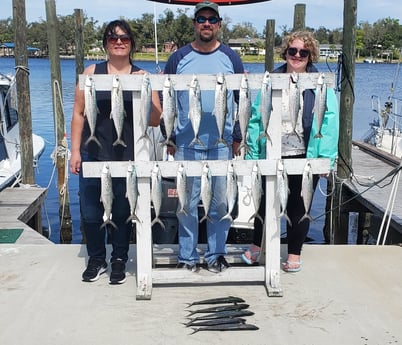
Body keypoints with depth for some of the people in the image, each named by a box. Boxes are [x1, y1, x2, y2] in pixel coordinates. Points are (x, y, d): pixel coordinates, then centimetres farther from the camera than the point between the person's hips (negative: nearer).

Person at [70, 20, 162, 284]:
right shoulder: (92, 73, 4)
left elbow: (154, 120, -2)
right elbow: (79, 113, 5)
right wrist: (75, 150, 1)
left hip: (127, 156, 0)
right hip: (94, 153, 1)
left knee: (123, 210, 8)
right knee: (91, 210, 6)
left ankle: (119, 261, 24)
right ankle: (96, 260, 23)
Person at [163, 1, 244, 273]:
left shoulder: (231, 58, 5)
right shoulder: (178, 58, 4)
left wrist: (239, 137, 5)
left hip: (223, 144, 1)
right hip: (186, 145, 0)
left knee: (220, 202, 6)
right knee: (187, 203, 5)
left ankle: (216, 255, 20)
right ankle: (187, 257, 17)